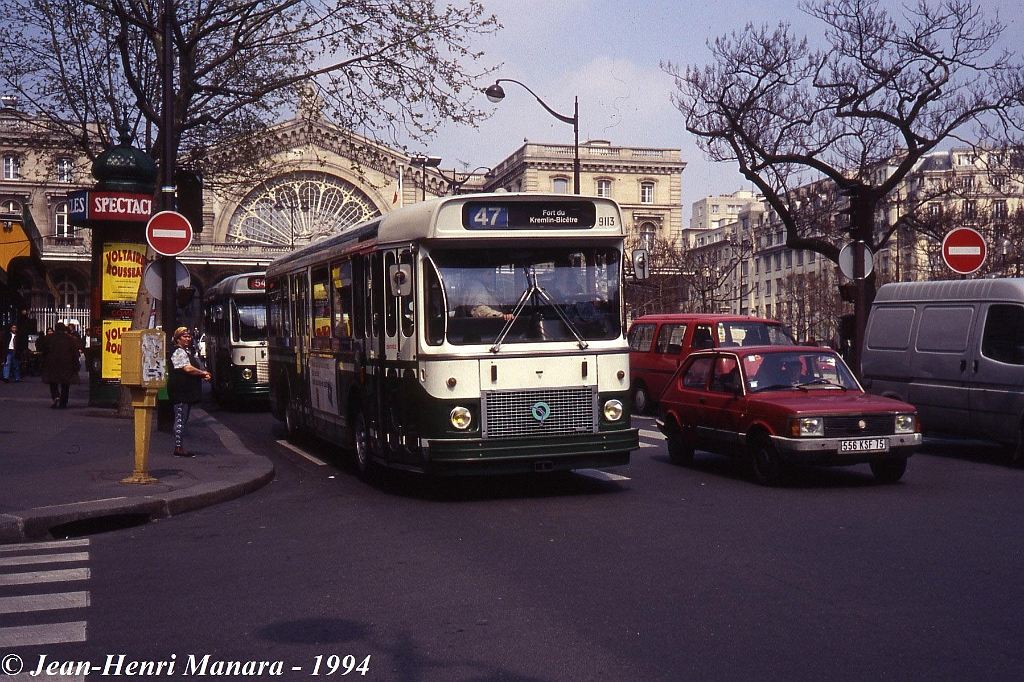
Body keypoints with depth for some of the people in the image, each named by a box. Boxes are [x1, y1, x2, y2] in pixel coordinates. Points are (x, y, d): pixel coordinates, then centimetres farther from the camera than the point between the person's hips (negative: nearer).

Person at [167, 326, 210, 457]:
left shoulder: (188, 351, 20)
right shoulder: (178, 352, -11)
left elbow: (196, 367, 27)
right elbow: (188, 369, -21)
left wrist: (203, 375, 6)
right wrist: (203, 373, -8)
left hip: (188, 391, 10)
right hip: (180, 391, -10)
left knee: (183, 419, 11)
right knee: (180, 418, -9)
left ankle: (180, 447, 14)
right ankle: (178, 448, -8)